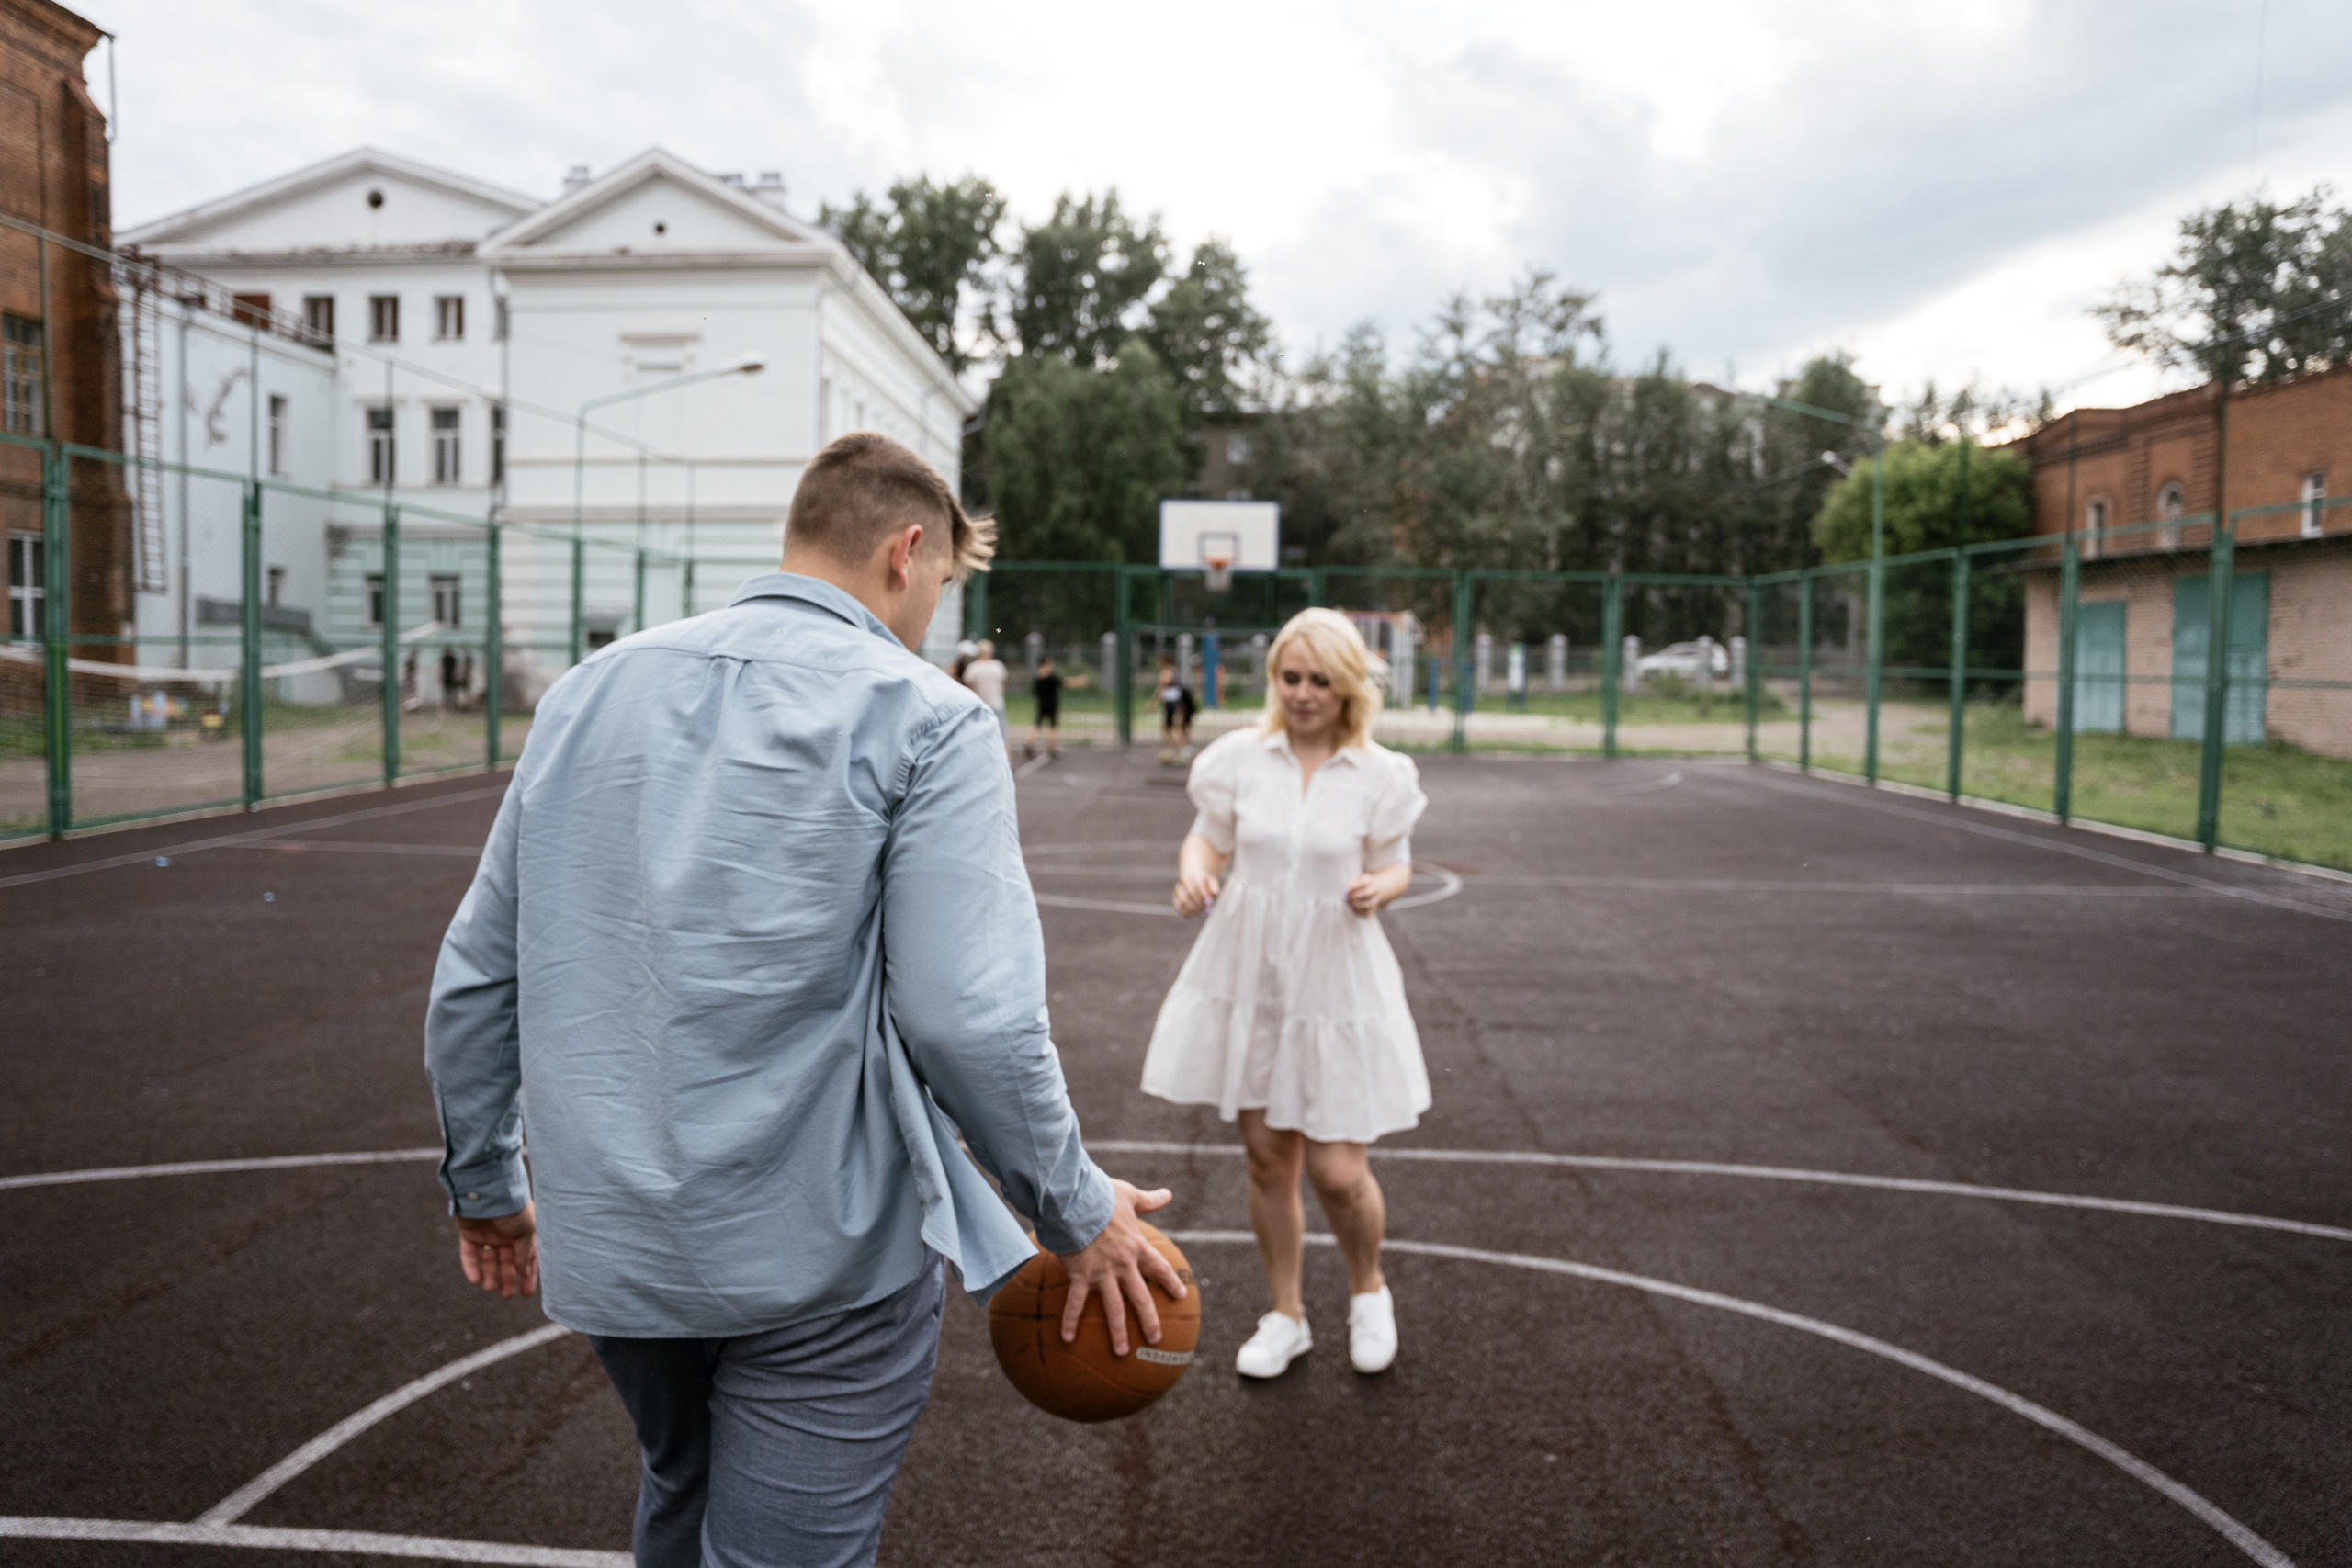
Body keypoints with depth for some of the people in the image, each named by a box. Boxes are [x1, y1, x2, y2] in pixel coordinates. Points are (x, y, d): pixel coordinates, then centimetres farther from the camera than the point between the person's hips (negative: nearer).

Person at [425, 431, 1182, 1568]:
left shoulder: (587, 693, 7)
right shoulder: (920, 719, -11)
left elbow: (475, 978, 10)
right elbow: (969, 1018, -19)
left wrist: (485, 1183, 22)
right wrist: (1079, 1216, -5)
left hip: (607, 1238, 7)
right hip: (821, 1257, -6)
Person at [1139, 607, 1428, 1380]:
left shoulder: (1379, 773, -4)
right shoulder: (1240, 756, -2)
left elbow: (1395, 864, 7)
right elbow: (1207, 840, 6)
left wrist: (1378, 887, -16)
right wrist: (1194, 875, -16)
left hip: (1336, 985, -2)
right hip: (1248, 978, 2)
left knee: (1337, 1171, -2)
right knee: (1267, 1159, 11)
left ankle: (1368, 1289, 31)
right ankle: (1286, 1316, 32)